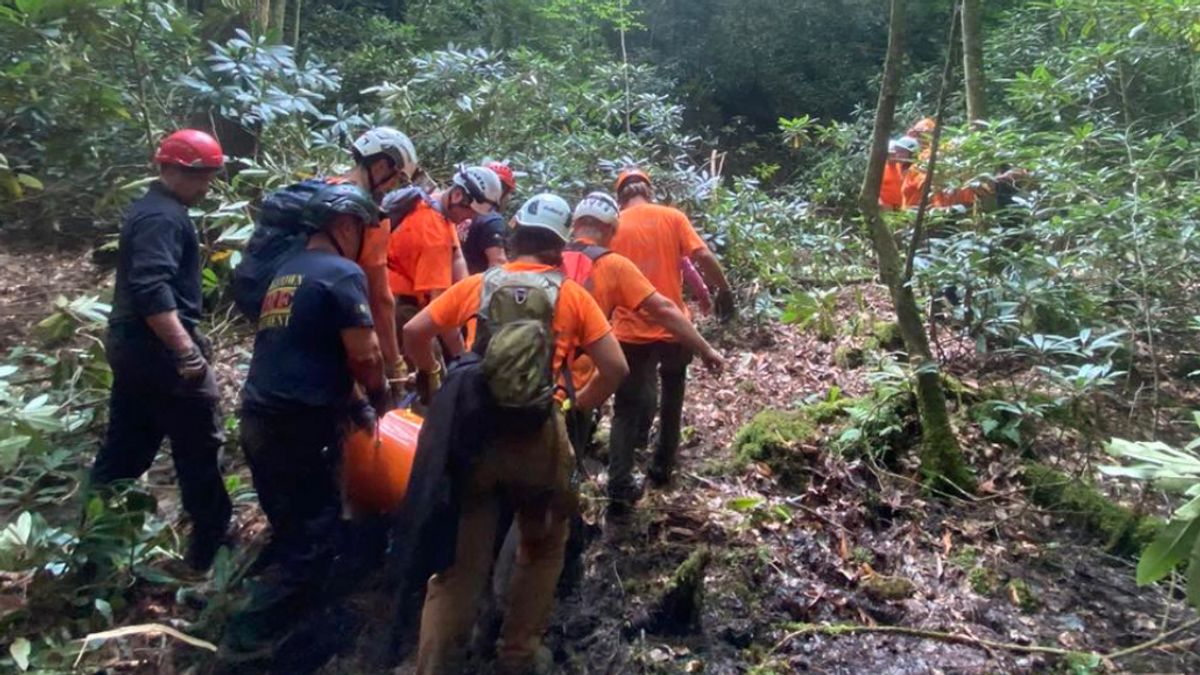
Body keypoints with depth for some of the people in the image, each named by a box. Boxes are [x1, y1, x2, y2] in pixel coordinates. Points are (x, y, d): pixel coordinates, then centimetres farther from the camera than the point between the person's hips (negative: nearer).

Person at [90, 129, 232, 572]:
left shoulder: (149, 209, 17)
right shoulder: (164, 217, -17)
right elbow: (152, 290, -29)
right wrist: (187, 350, -32)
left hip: (131, 345, 10)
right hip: (159, 350, -10)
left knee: (125, 446, 17)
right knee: (199, 446, 1)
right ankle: (211, 545, 12)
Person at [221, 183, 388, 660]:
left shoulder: (287, 272, 17)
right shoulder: (342, 274, -11)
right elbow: (364, 356, -17)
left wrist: (353, 405, 20)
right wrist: (377, 400, 3)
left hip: (259, 418, 9)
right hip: (301, 426, -9)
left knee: (290, 530, 24)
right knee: (311, 540, 5)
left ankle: (263, 625, 40)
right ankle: (251, 635, 9)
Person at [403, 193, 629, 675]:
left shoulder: (477, 285, 9)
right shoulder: (573, 295, 5)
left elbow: (412, 334, 8)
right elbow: (616, 369, 0)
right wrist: (577, 404, 15)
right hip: (537, 435, -1)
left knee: (459, 561, 12)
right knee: (542, 550, 23)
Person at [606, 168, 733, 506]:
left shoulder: (612, 226, 1)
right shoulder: (672, 217, 0)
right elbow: (703, 256, -9)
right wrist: (724, 290, 4)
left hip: (631, 331, 0)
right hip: (672, 326, 0)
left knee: (626, 409, 8)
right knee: (671, 397, 22)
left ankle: (620, 484, 2)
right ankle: (663, 466, 31)